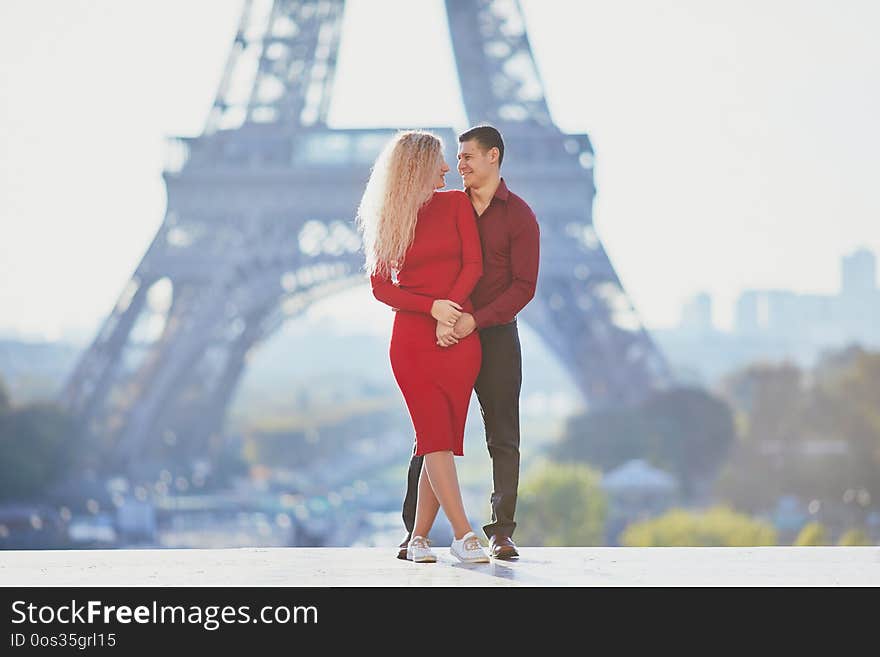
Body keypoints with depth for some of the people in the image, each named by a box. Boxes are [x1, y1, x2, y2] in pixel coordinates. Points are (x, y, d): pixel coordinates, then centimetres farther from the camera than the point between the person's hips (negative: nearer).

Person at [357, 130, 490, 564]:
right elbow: (380, 286, 2)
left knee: (441, 441, -1)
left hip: (457, 336, 1)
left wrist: (451, 312, -12)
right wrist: (433, 307, -13)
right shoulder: (388, 221, 7)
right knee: (436, 436, -10)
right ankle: (463, 536, -12)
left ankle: (419, 536, 6)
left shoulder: (456, 204, 9)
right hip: (412, 339, -1)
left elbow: (473, 264, 2)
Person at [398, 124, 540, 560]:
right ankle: (414, 530, 2)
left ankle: (501, 531, 6)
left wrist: (476, 319, -20)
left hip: (495, 334, -2)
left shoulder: (519, 216, -1)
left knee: (503, 438, 1)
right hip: (446, 333, 2)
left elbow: (524, 286, -9)